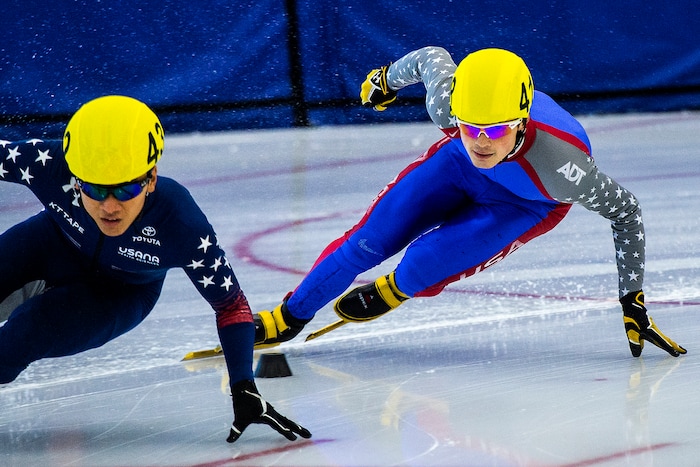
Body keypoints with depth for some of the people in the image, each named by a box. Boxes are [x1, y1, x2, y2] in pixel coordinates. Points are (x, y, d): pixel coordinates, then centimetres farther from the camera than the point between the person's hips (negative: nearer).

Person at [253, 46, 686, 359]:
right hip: (460, 168, 3)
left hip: (528, 205, -3)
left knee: (425, 264, -18)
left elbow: (625, 210, -27)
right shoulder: (446, 101, -37)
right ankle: (289, 318, 20)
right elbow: (432, 58, -13)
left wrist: (633, 300, -24)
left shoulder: (560, 164, -44)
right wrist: (387, 79, 9)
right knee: (371, 240, -3)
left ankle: (395, 292, 21)